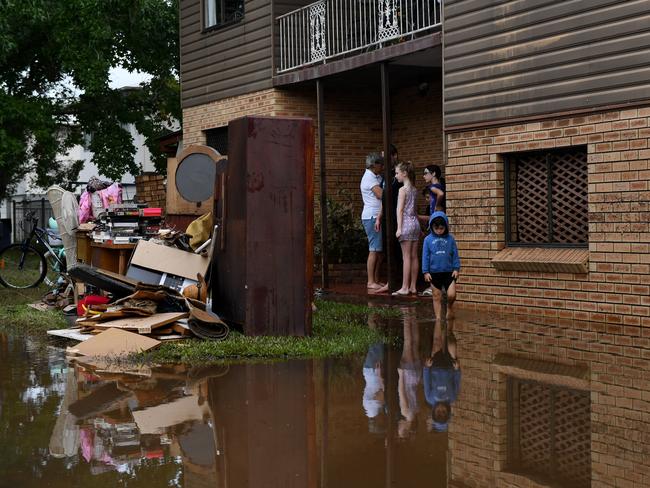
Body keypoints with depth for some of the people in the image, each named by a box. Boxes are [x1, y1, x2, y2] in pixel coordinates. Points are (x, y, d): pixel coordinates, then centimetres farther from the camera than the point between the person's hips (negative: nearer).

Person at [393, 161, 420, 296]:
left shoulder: (403, 189, -10)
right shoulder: (414, 190, 12)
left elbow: (400, 210, -13)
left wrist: (399, 228, -15)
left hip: (406, 223, -7)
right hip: (415, 223, 7)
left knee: (406, 257, -6)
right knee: (414, 257, 8)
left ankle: (405, 288, -5)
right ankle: (412, 286, 12)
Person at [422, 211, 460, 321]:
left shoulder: (450, 239, 1)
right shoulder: (428, 240, 0)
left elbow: (455, 255, 6)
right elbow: (425, 256, 2)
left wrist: (456, 268, 0)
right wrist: (425, 272, -1)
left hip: (449, 272, 0)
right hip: (434, 273, 0)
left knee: (451, 295, -8)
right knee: (437, 297, 7)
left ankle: (450, 308, 22)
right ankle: (438, 317, 16)